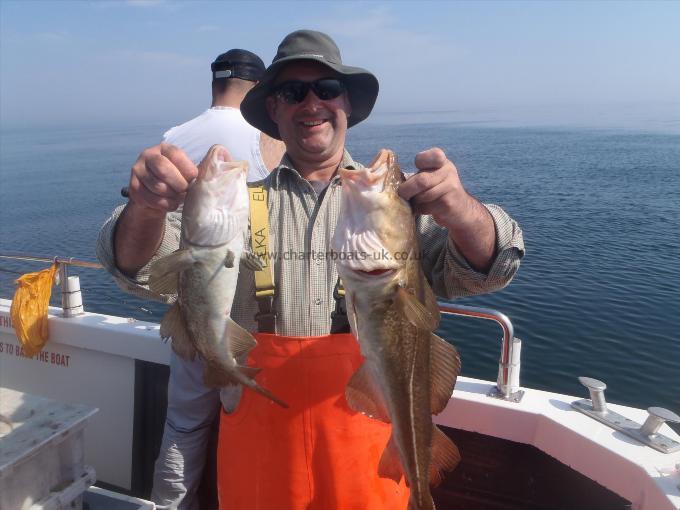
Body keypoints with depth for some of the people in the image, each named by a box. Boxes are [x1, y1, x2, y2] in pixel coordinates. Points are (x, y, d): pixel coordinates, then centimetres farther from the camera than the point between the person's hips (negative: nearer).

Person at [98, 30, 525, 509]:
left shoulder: (397, 194, -3)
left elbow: (480, 270, -13)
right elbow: (145, 268, -7)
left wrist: (461, 210, -35)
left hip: (368, 426, 0)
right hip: (259, 428, 1)